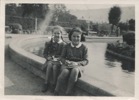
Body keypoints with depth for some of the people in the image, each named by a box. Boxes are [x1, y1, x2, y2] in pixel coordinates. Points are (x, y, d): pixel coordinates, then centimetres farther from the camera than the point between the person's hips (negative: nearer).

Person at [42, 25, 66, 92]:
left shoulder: (63, 44, 0)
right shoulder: (49, 43, 9)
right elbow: (45, 53, 12)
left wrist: (58, 58, -16)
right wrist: (48, 57, -8)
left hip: (58, 61, -2)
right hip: (50, 60, 2)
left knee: (55, 67, -34)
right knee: (49, 65, -32)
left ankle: (54, 84, -19)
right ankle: (46, 83, -25)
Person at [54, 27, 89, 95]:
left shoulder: (83, 47, 3)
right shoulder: (67, 46, 8)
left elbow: (86, 60, 0)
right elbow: (62, 57, 11)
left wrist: (76, 63, -19)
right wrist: (66, 62, -14)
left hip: (78, 65, -1)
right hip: (67, 65, 1)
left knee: (75, 71, -39)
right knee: (65, 72, -36)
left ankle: (68, 93, -31)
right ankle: (56, 92, -25)